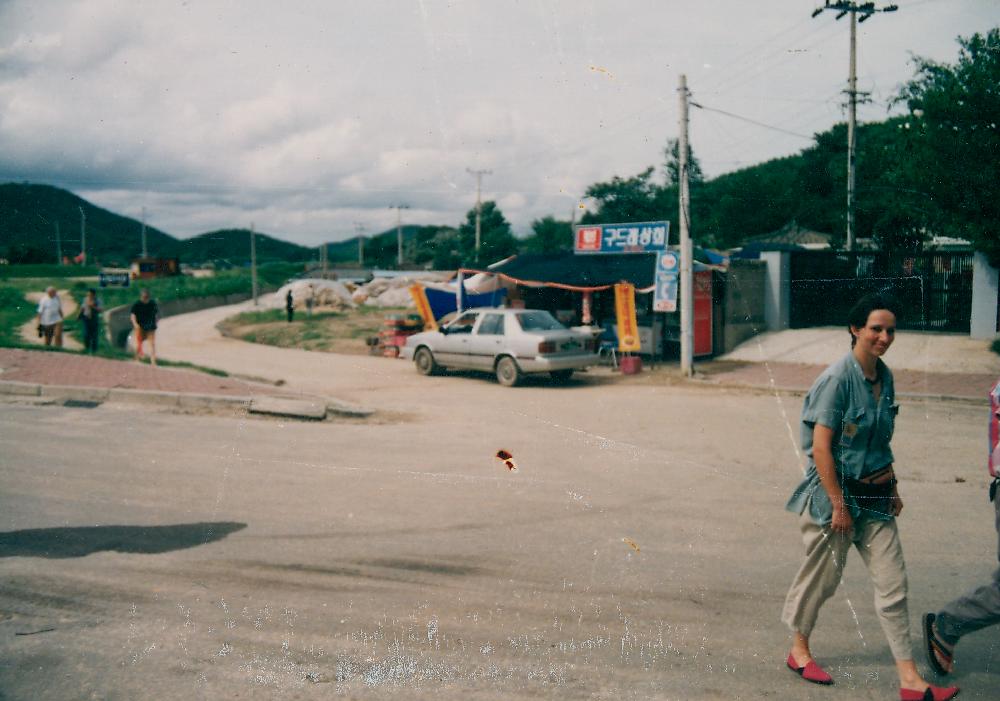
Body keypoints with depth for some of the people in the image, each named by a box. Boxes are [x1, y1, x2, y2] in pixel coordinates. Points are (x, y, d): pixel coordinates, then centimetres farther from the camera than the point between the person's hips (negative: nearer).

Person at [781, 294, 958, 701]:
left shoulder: (884, 376, 5)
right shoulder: (838, 378, -17)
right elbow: (820, 447, -19)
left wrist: (893, 489, 16)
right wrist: (838, 505, -18)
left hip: (875, 495, 7)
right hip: (837, 491, -7)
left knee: (893, 583, 5)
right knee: (821, 577, 9)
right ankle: (799, 650, 32)